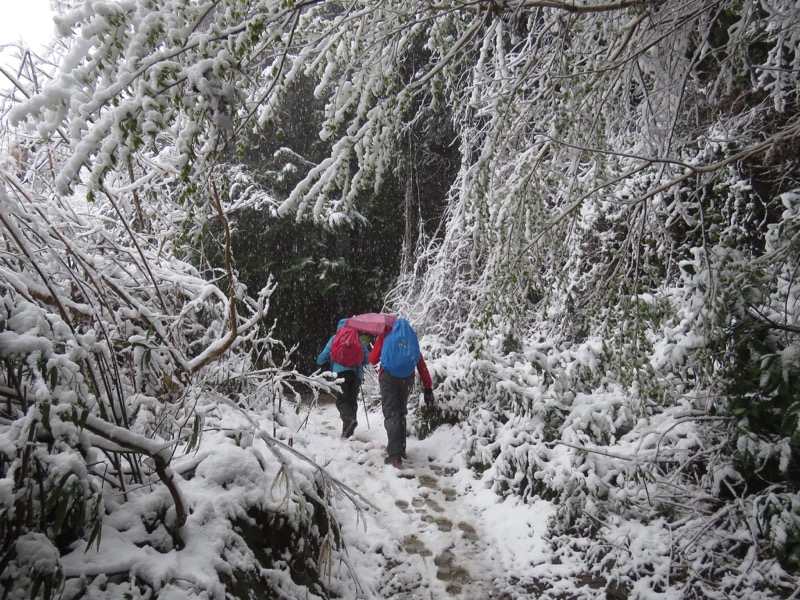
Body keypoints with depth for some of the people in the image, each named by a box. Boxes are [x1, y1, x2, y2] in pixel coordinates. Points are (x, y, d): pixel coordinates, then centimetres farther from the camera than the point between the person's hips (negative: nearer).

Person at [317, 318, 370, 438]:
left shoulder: (335, 338, 13)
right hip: (356, 373, 3)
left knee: (341, 400, -2)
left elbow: (323, 357, 10)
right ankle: (348, 431, 9)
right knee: (352, 401, 10)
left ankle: (349, 419, -31)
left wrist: (320, 361, 31)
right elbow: (367, 359, 14)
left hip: (341, 372, -3)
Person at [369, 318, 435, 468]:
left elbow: (373, 359, 6)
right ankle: (401, 449, 23)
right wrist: (428, 387, 10)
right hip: (407, 378, 3)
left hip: (389, 376, -3)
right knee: (401, 413, 19)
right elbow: (421, 363, 12)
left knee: (391, 414, -6)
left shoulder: (385, 335, 13)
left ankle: (395, 456, -15)